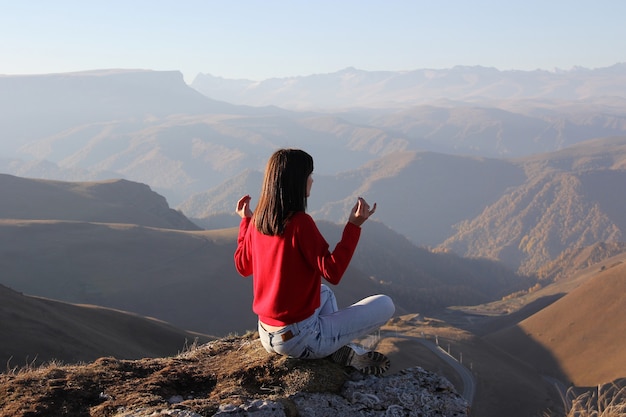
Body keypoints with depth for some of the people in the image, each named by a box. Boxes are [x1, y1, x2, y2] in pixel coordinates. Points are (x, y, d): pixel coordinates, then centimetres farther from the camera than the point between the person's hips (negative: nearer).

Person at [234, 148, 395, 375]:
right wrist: (354, 226, -20)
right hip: (298, 339, -7)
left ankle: (343, 348, 14)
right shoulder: (300, 223, -21)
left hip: (267, 337, 8)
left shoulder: (258, 222, 1)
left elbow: (243, 267, 15)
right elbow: (332, 273, -21)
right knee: (385, 305, 1)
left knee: (325, 293, 35)